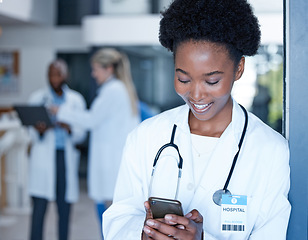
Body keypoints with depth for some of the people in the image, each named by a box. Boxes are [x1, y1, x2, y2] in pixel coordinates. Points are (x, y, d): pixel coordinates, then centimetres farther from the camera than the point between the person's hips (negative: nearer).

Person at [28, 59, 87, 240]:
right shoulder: (37, 98, 8)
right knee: (39, 208, -6)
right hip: (44, 156, -1)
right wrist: (39, 131, -19)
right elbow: (32, 134, 4)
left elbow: (81, 133, 4)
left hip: (67, 157, 1)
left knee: (65, 210, 4)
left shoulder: (76, 100, 11)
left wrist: (70, 129, -17)